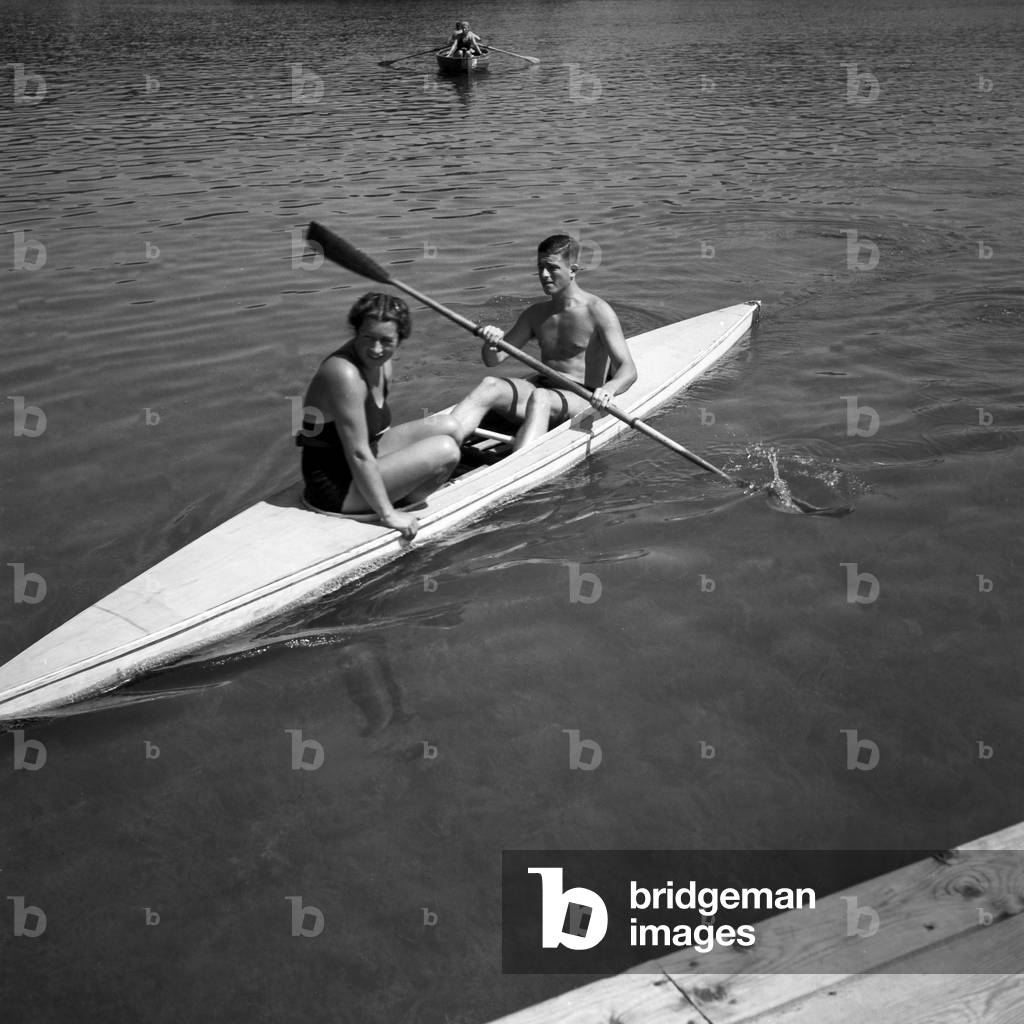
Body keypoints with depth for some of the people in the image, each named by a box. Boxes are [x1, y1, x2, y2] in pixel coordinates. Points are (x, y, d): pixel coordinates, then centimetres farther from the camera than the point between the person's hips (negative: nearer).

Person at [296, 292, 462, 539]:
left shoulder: (380, 363, 1)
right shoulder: (345, 374, -27)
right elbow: (358, 455, -26)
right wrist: (388, 514, -23)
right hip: (338, 488, -9)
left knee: (448, 427, 6)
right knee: (445, 450, -17)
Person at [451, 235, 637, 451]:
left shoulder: (597, 311, -4)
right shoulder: (537, 314, 15)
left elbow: (628, 370, -11)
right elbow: (493, 359, 15)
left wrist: (609, 389, -35)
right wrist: (491, 344, -10)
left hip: (581, 400, -5)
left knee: (540, 398, -38)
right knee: (490, 385, -23)